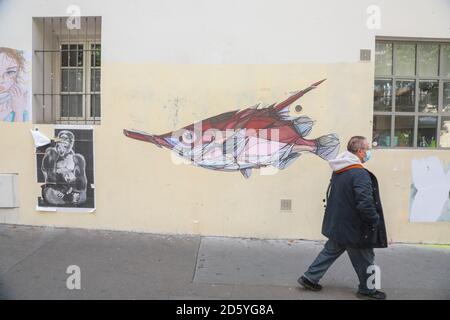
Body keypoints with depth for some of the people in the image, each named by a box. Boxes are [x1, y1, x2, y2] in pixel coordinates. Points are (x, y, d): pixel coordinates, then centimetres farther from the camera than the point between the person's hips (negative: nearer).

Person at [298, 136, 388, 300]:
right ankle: (367, 289, 31)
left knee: (330, 251, 20)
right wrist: (376, 221, -11)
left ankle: (309, 278, 24)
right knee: (364, 259, 13)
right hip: (354, 228, -8)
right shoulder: (360, 174, -24)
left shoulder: (338, 171, 4)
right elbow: (365, 204, -28)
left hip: (336, 225, 8)